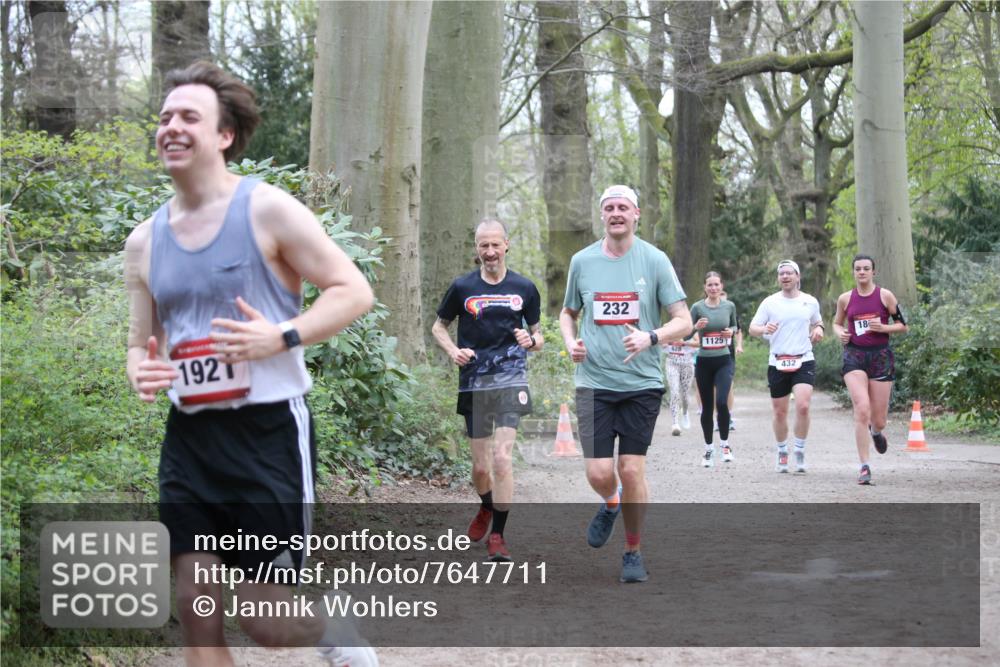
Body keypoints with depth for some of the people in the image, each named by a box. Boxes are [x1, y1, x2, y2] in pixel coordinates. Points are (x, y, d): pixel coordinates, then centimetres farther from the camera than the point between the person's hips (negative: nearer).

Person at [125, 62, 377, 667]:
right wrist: (141, 372, -5)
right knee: (197, 613, 1)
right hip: (189, 437, 5)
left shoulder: (268, 210, -6)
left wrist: (281, 337, -21)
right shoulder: (144, 241, 10)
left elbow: (355, 291, -6)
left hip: (268, 432, -5)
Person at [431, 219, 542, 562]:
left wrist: (532, 341, -9)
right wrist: (453, 351, -3)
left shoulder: (524, 288, 5)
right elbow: (439, 325, 16)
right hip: (474, 383, 1)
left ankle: (497, 536, -7)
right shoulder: (462, 287, 3)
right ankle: (486, 508, 41)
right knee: (480, 465, 8)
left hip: (511, 379, -1)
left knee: (501, 457, -15)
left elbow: (537, 335, 14)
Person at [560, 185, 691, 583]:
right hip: (594, 382, 1)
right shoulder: (582, 261, 5)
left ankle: (633, 552, 18)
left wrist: (651, 337, -22)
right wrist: (570, 342, 0)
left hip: (641, 382, -1)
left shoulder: (654, 260, -2)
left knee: (632, 471, -1)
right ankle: (611, 505, 30)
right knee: (599, 473, -7)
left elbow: (683, 321, -3)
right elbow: (568, 312, 21)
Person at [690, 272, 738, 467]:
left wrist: (731, 331, -3)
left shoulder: (729, 306, 3)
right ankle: (709, 448, 21)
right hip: (704, 362, 0)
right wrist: (696, 327, -19)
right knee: (707, 407, 7)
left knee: (722, 402, -17)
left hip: (723, 361, 0)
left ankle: (725, 444, 1)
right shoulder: (698, 307, -3)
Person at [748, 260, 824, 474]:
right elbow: (752, 328, 3)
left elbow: (817, 322, 24)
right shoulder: (769, 302, 2)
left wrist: (818, 329, 0)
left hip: (804, 362, 0)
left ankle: (800, 450, -3)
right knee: (780, 412, 6)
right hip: (777, 363, 1)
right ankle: (782, 451, 26)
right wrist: (764, 329, -19)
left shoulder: (810, 302, 7)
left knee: (803, 406, -19)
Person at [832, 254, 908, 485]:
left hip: (880, 356, 0)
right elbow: (837, 323, 20)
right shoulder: (845, 299, 5)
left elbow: (902, 325, 4)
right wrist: (840, 333, -2)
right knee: (862, 409, -18)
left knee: (878, 420, 4)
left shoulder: (885, 296, -1)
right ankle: (864, 466, -12)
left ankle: (875, 431, 46)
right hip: (854, 356, 0)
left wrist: (883, 327, -13)